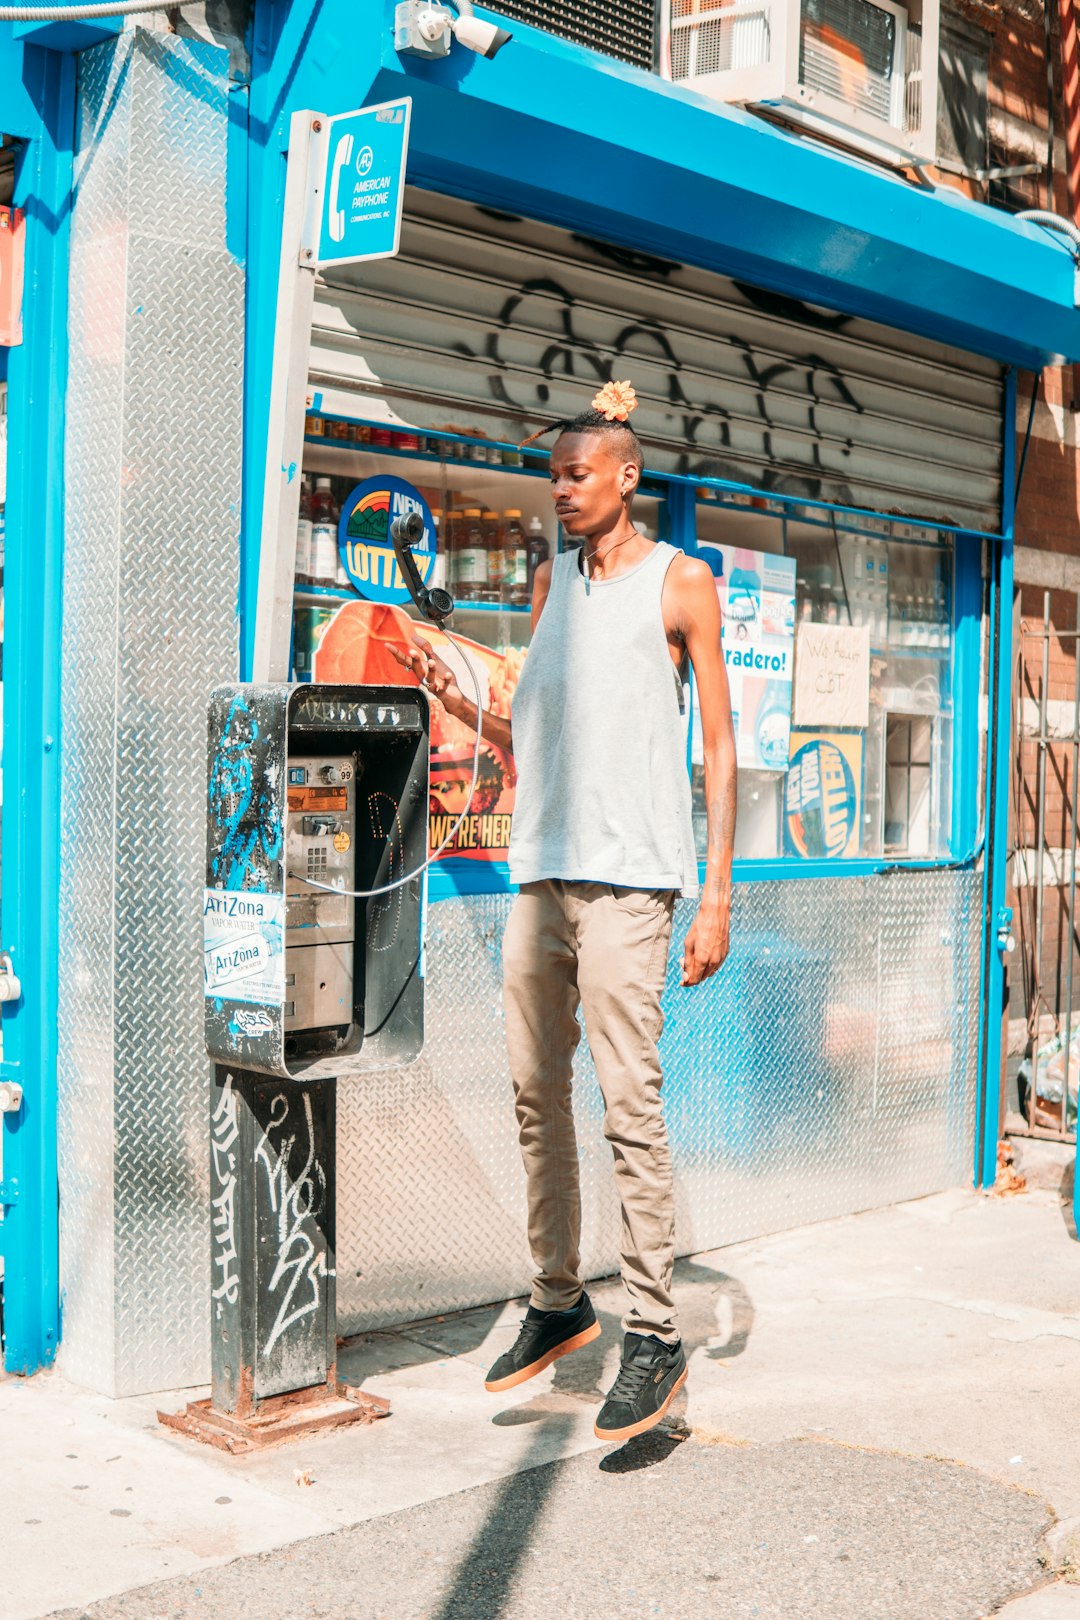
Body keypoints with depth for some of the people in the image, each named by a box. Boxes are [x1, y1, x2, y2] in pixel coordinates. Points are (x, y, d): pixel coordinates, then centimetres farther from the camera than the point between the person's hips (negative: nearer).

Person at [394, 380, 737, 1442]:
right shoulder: (550, 580, 19)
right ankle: (558, 1301, 21)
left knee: (628, 1100, -9)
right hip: (539, 871, 6)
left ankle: (654, 1334, -1)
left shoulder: (682, 580, 3)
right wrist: (452, 697, 3)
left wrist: (716, 893, -7)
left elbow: (719, 747, 0)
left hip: (625, 874, -6)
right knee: (535, 1094, 9)